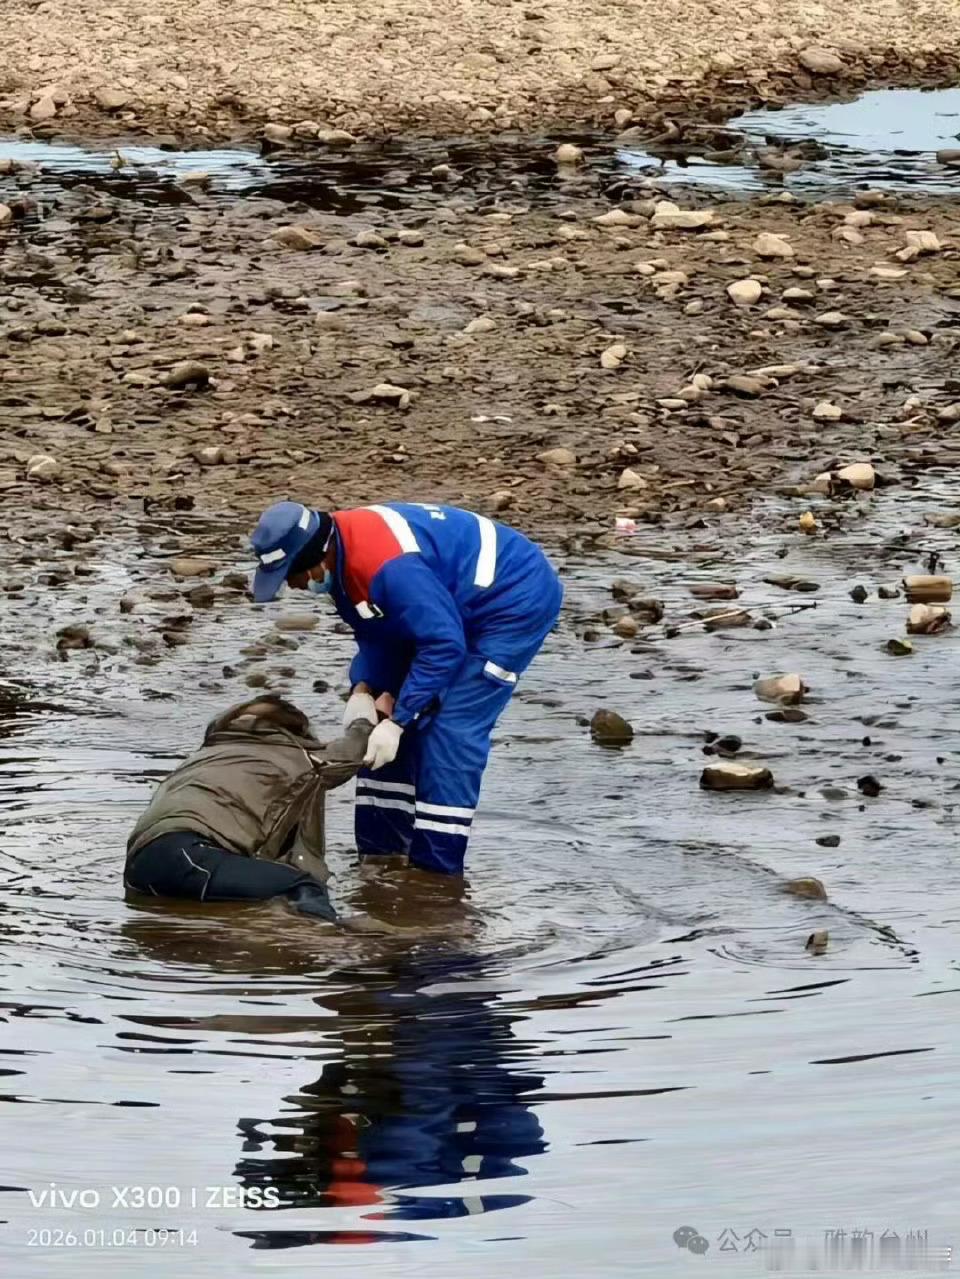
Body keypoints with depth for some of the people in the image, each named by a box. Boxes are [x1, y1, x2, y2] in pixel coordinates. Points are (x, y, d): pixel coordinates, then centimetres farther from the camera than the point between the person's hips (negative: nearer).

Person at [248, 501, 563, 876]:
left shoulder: (386, 565, -35)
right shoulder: (343, 552, -4)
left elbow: (445, 644, -33)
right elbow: (376, 635, 6)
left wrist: (396, 721, -29)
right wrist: (363, 690, -12)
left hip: (518, 600, -10)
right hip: (455, 604, 10)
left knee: (451, 728, -18)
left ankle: (436, 869, -14)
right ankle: (380, 854, 14)